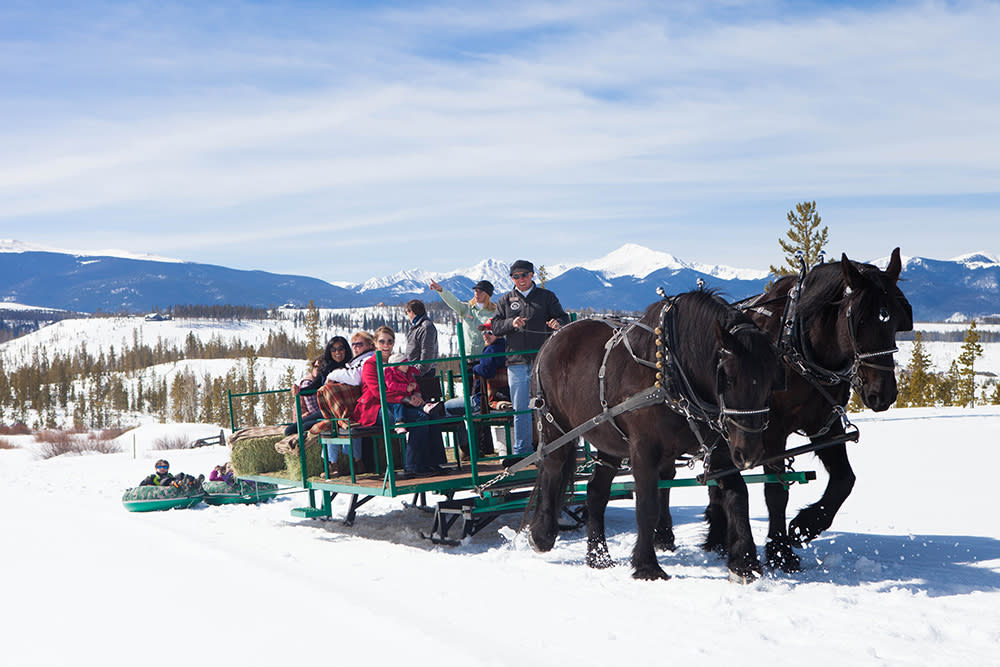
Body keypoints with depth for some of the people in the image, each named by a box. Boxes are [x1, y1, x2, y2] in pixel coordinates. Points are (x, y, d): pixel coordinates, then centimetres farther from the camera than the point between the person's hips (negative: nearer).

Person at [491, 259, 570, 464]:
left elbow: (563, 318, 4)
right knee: (520, 408, 6)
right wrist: (511, 323, -12)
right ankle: (521, 450, 14)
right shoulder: (505, 300, 14)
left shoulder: (546, 297, 9)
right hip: (517, 362, 2)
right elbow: (495, 326, 7)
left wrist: (558, 323, -20)